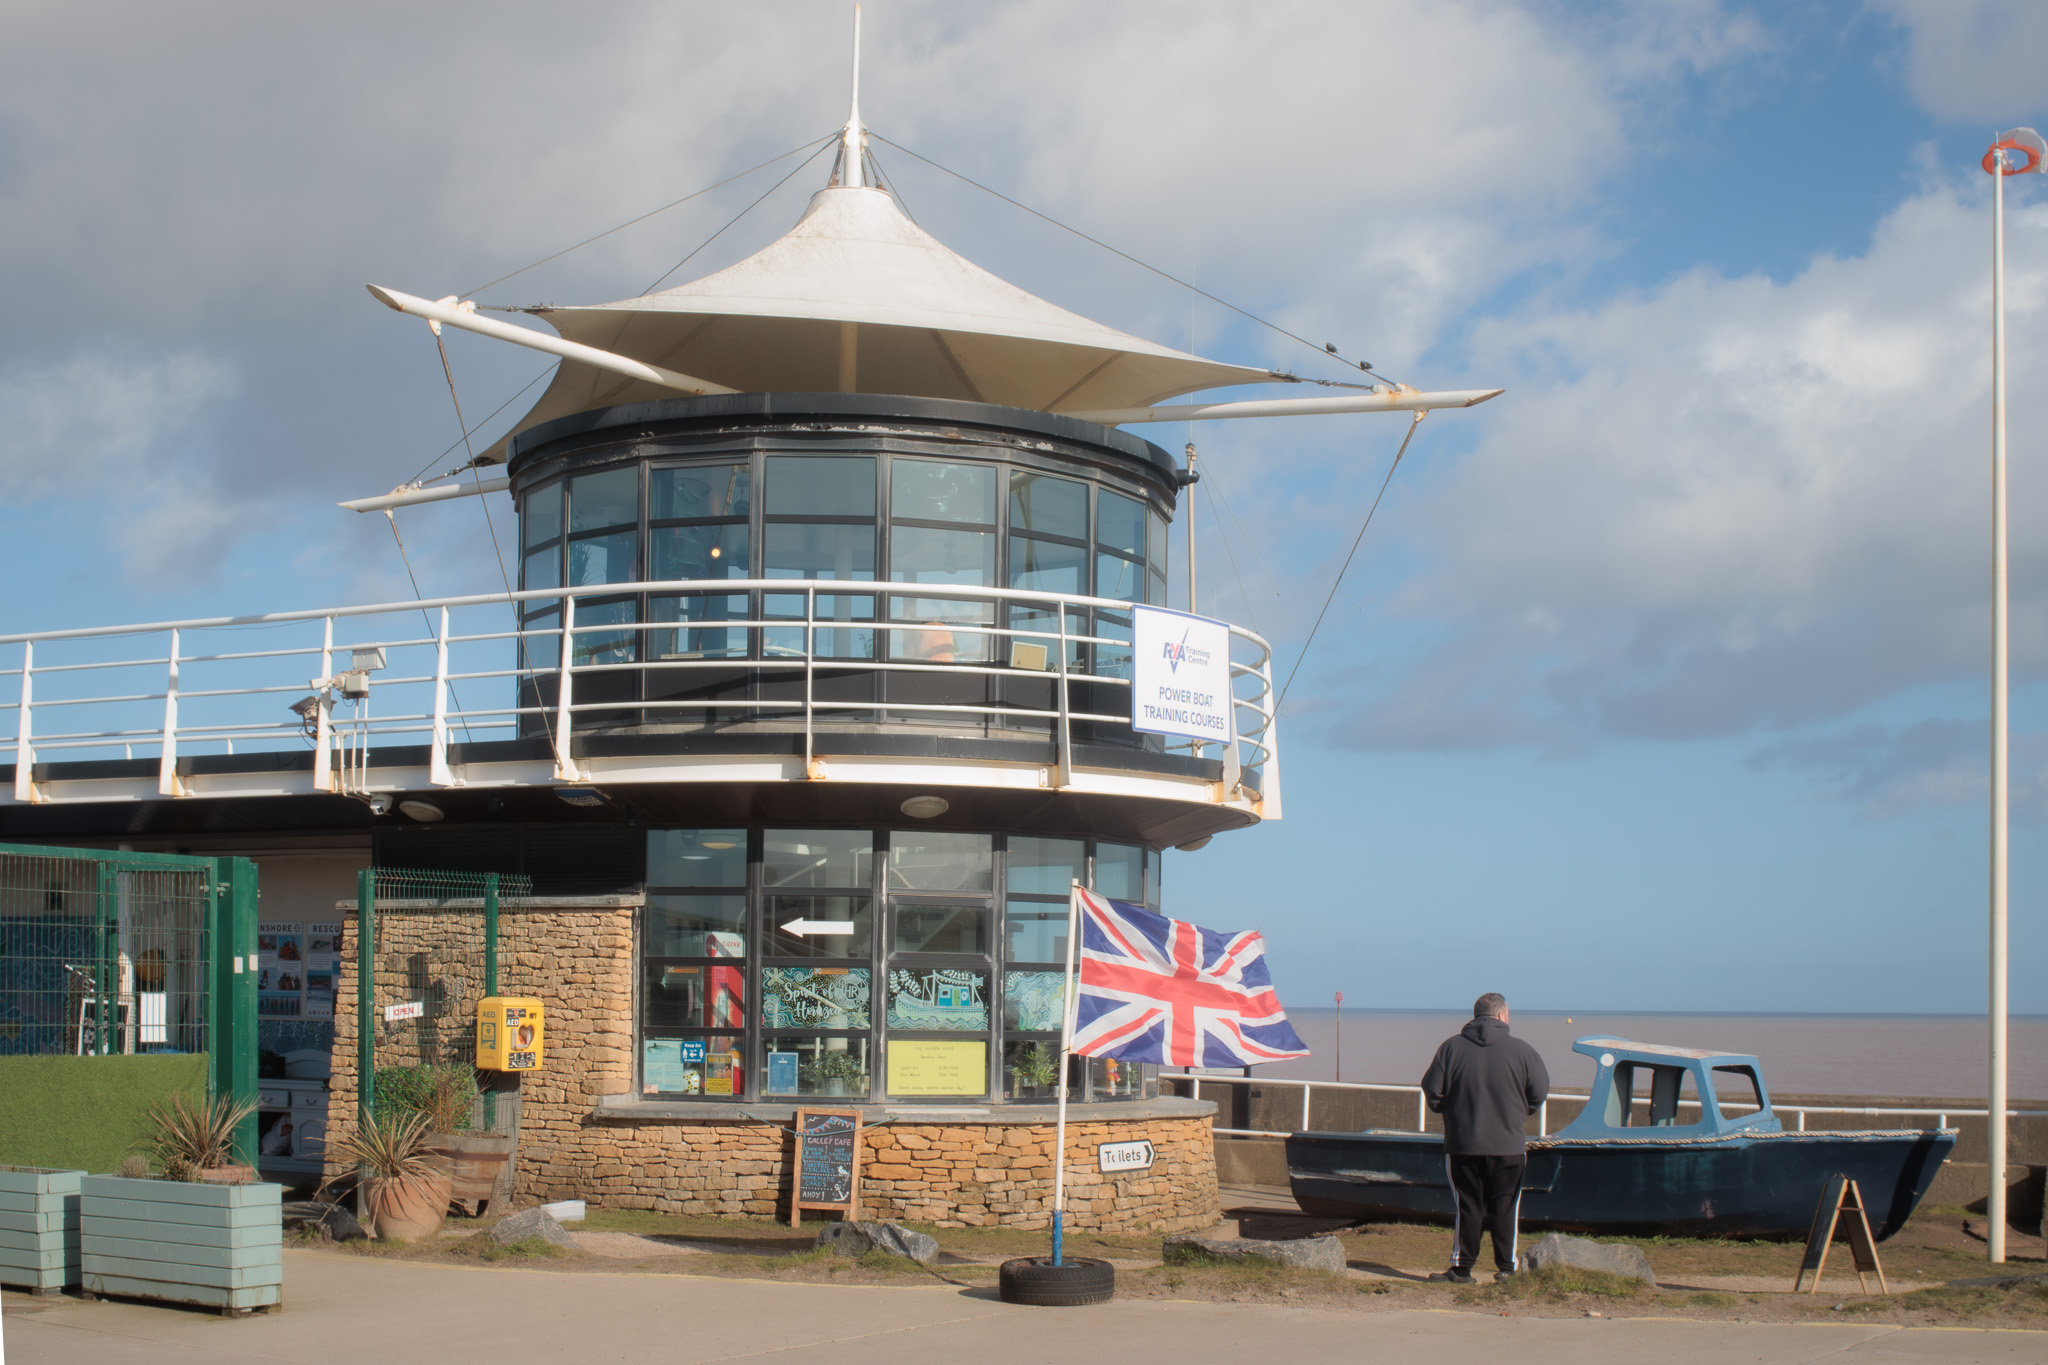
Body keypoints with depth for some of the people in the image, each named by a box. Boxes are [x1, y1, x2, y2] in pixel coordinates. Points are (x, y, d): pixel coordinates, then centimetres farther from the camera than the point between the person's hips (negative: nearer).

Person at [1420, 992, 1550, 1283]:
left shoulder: (1451, 1047, -2)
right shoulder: (1521, 1051, -3)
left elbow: (1432, 1090, -3)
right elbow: (1540, 1092, 1)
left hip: (1462, 1142, 1)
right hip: (1508, 1145, 0)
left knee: (1467, 1205, 7)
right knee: (1505, 1206, 10)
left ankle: (1462, 1267, 9)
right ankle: (1507, 1266, 13)